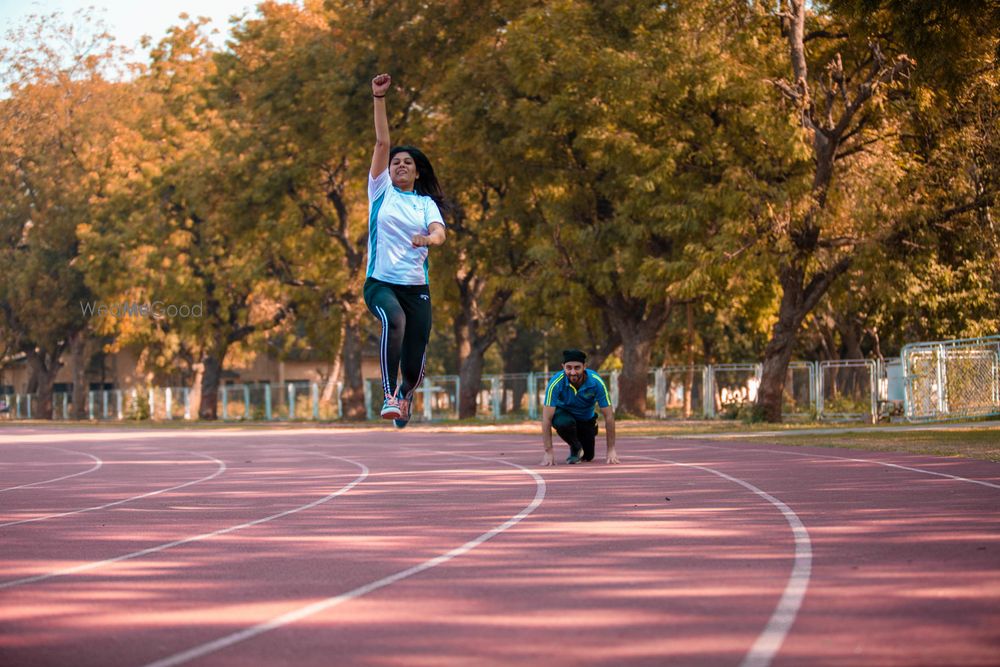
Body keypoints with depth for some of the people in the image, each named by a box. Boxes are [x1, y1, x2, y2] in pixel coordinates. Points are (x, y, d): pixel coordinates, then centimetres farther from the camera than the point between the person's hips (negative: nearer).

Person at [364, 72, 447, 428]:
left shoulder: (426, 203, 9)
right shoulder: (382, 191, 7)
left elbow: (439, 233, -10)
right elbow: (382, 142, 0)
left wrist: (427, 238, -34)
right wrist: (379, 98, -7)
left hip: (416, 287, 2)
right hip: (381, 282, -2)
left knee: (415, 365, 3)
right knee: (394, 319, -37)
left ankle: (405, 394, 40)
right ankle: (389, 396, -37)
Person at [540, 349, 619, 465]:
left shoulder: (596, 382, -30)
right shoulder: (556, 383, -33)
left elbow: (609, 416, -24)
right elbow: (547, 418, -31)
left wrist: (611, 450, -26)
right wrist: (548, 452, -36)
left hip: (586, 418, 2)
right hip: (563, 413, -2)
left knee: (588, 457, 0)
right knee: (564, 423, -36)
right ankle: (575, 448, -3)